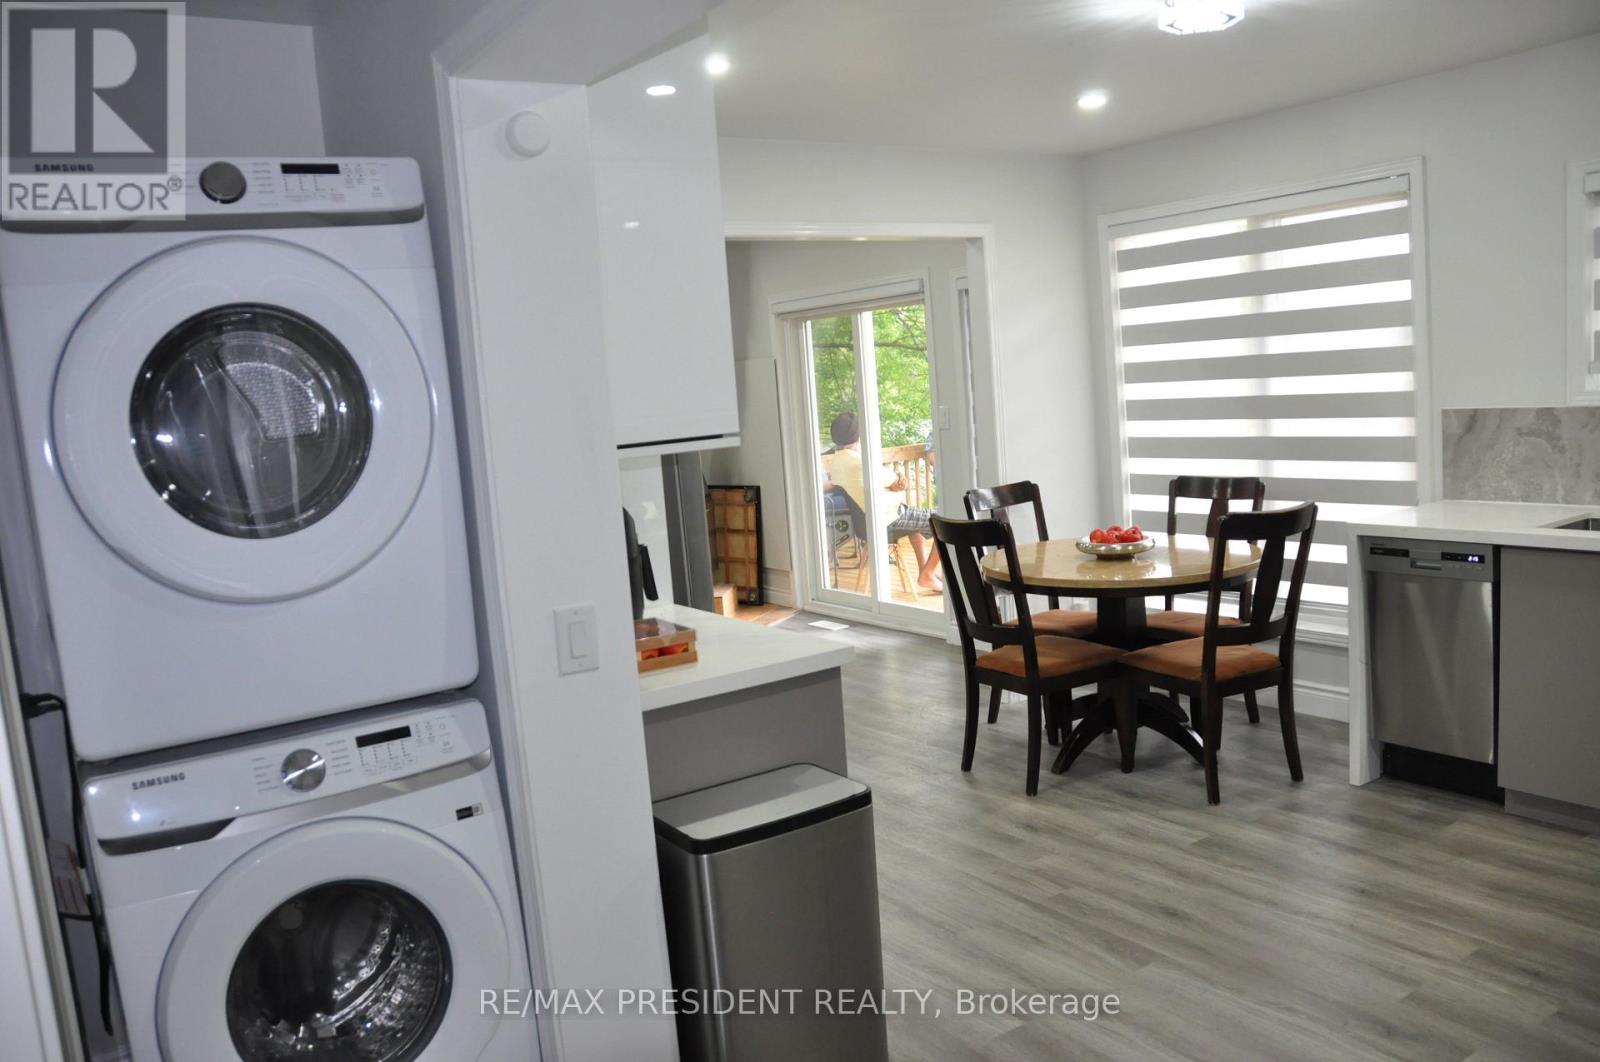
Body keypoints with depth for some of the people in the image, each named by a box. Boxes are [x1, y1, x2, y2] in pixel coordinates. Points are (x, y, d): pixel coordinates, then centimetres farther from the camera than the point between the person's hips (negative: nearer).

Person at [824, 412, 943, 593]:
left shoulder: (833, 464, 1)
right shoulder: (862, 462, -25)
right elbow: (895, 480, -9)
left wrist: (894, 484, -7)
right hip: (889, 519, -9)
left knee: (915, 518, 35)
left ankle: (923, 569, 31)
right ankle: (928, 575, 6)